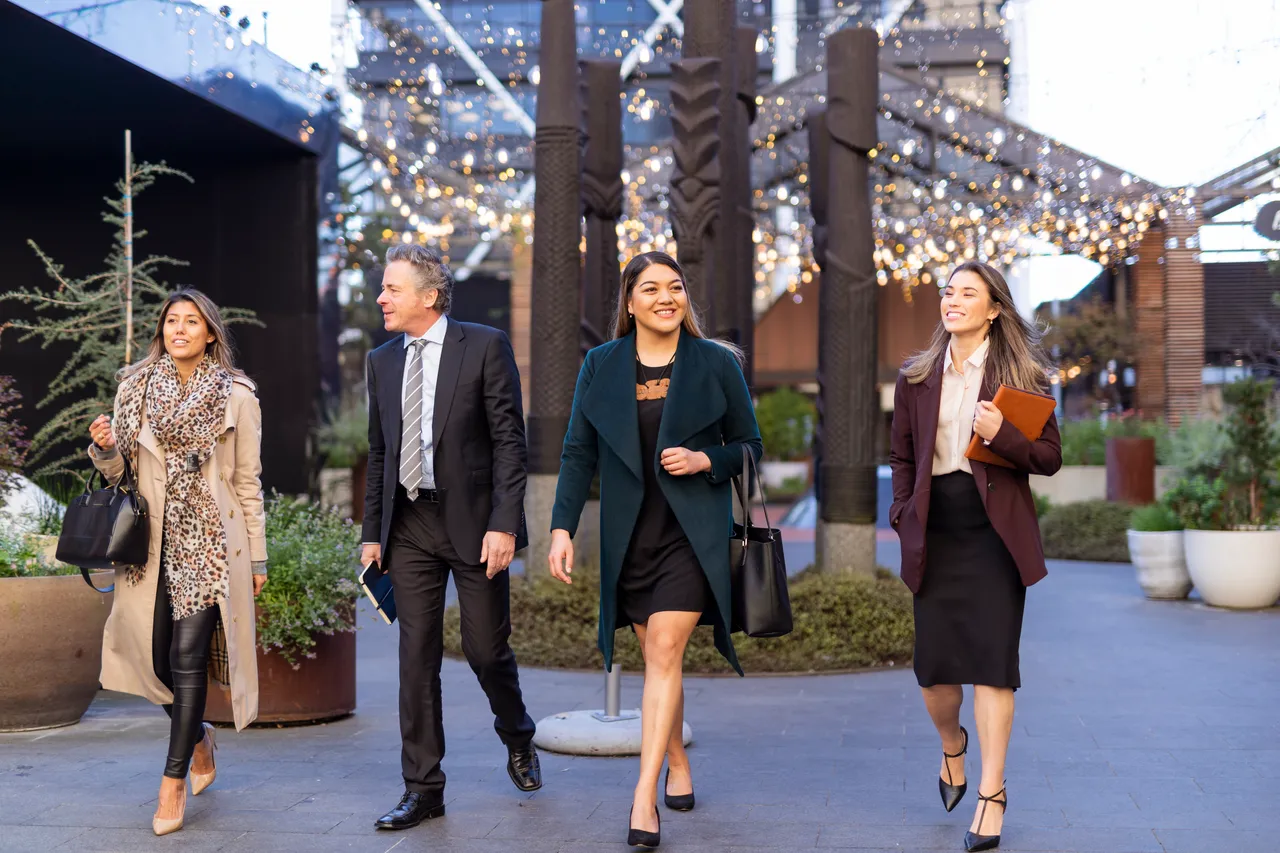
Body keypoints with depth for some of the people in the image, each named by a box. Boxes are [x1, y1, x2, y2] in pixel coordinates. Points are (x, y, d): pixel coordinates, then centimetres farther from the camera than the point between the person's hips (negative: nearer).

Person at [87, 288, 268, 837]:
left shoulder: (236, 396, 1)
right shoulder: (134, 387, 8)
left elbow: (248, 482, 3)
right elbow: (120, 471, 14)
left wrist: (257, 557, 3)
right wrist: (105, 449, -9)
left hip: (210, 543, -3)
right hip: (152, 543, 3)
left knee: (188, 656, -8)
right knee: (155, 658, 5)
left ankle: (174, 781, 2)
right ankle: (198, 737, 34)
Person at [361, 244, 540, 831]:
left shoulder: (485, 346, -5)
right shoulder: (382, 361, 10)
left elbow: (509, 441, -8)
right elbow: (378, 454, 14)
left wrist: (504, 523, -16)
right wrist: (372, 534, 9)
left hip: (474, 521, -4)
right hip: (410, 525, 4)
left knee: (486, 649, 4)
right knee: (417, 656, 3)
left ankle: (518, 739, 34)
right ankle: (423, 788, 11)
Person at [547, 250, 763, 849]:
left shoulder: (717, 363, 2)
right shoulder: (600, 366, 6)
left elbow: (749, 446, 8)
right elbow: (579, 453, 5)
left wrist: (704, 460, -12)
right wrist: (562, 527, -5)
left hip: (692, 530, -2)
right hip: (628, 535, 3)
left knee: (664, 650, -13)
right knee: (656, 656, 11)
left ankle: (644, 798, -12)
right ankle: (677, 768, 30)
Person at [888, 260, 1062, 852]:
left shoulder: (1019, 376, 2)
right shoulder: (916, 377, 11)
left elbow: (1050, 457, 1)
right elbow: (901, 455, 16)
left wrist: (1001, 435, -16)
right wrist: (903, 516, 2)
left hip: (995, 532, -3)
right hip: (935, 532, 3)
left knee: (992, 661, -5)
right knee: (933, 668, 4)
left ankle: (991, 792, 6)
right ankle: (952, 747, 36)